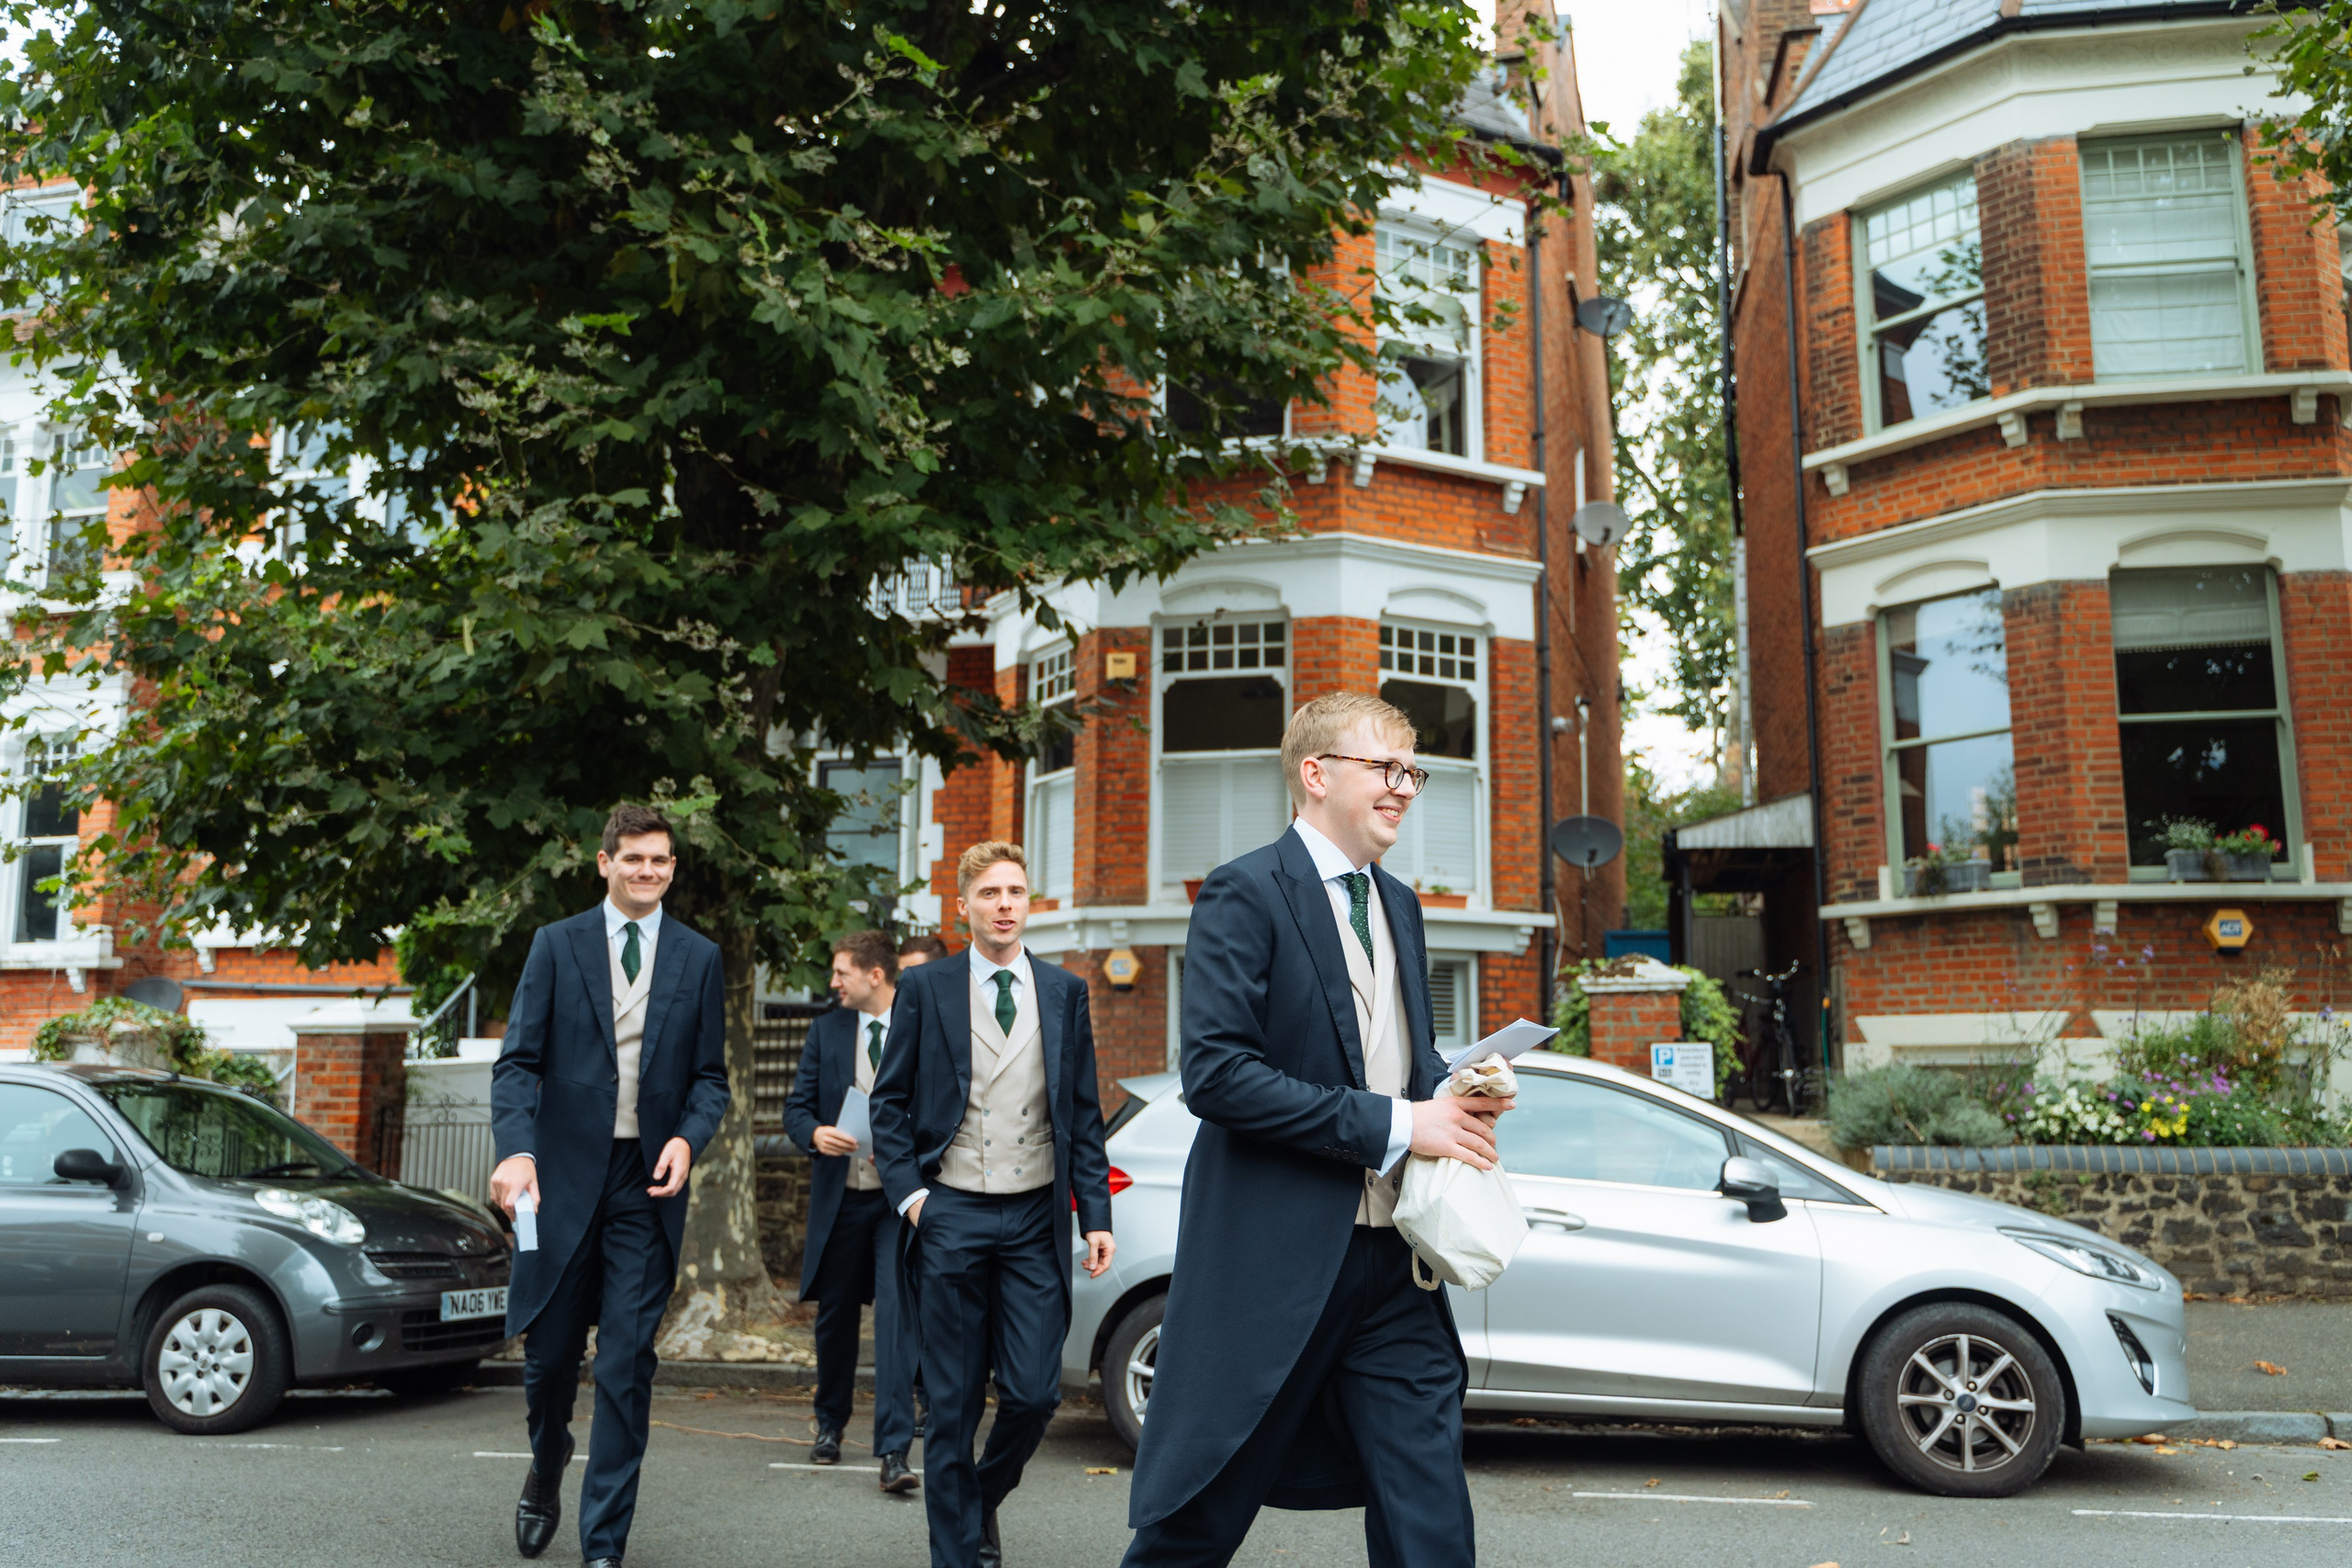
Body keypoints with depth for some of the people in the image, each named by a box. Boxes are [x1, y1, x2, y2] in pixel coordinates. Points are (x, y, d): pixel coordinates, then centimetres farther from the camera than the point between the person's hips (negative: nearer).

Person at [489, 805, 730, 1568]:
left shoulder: (699, 958, 7)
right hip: (564, 1176, 0)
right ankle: (545, 1478, 42)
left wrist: (688, 1138, -11)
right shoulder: (555, 945, 5)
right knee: (550, 1351, 11)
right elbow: (518, 1061, -1)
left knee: (626, 1368, -1)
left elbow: (710, 1076, 9)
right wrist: (516, 1147, -17)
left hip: (647, 1186, 0)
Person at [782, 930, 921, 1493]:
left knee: (896, 1311, -13)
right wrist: (814, 1134, -14)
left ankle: (893, 1451, -11)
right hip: (840, 1196, 4)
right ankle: (830, 1425, 35)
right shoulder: (826, 1030, 7)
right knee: (835, 1315, 14)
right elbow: (796, 1107, 8)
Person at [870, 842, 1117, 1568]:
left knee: (1034, 1393, -2)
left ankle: (985, 1496, 28)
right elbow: (889, 1102, 7)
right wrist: (908, 1191, -6)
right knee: (954, 1401, 4)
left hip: (1036, 1217, 1)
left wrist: (1096, 1215, 2)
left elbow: (1084, 1114, 9)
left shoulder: (1065, 991, 8)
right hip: (951, 1216, -1)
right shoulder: (924, 988, 4)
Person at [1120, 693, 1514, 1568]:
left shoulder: (1398, 905, 16)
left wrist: (1455, 1095, 0)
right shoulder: (1245, 894, -10)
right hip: (1272, 1263, -7)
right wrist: (1392, 1124, -19)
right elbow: (1214, 1071, -19)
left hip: (1393, 1264, 7)